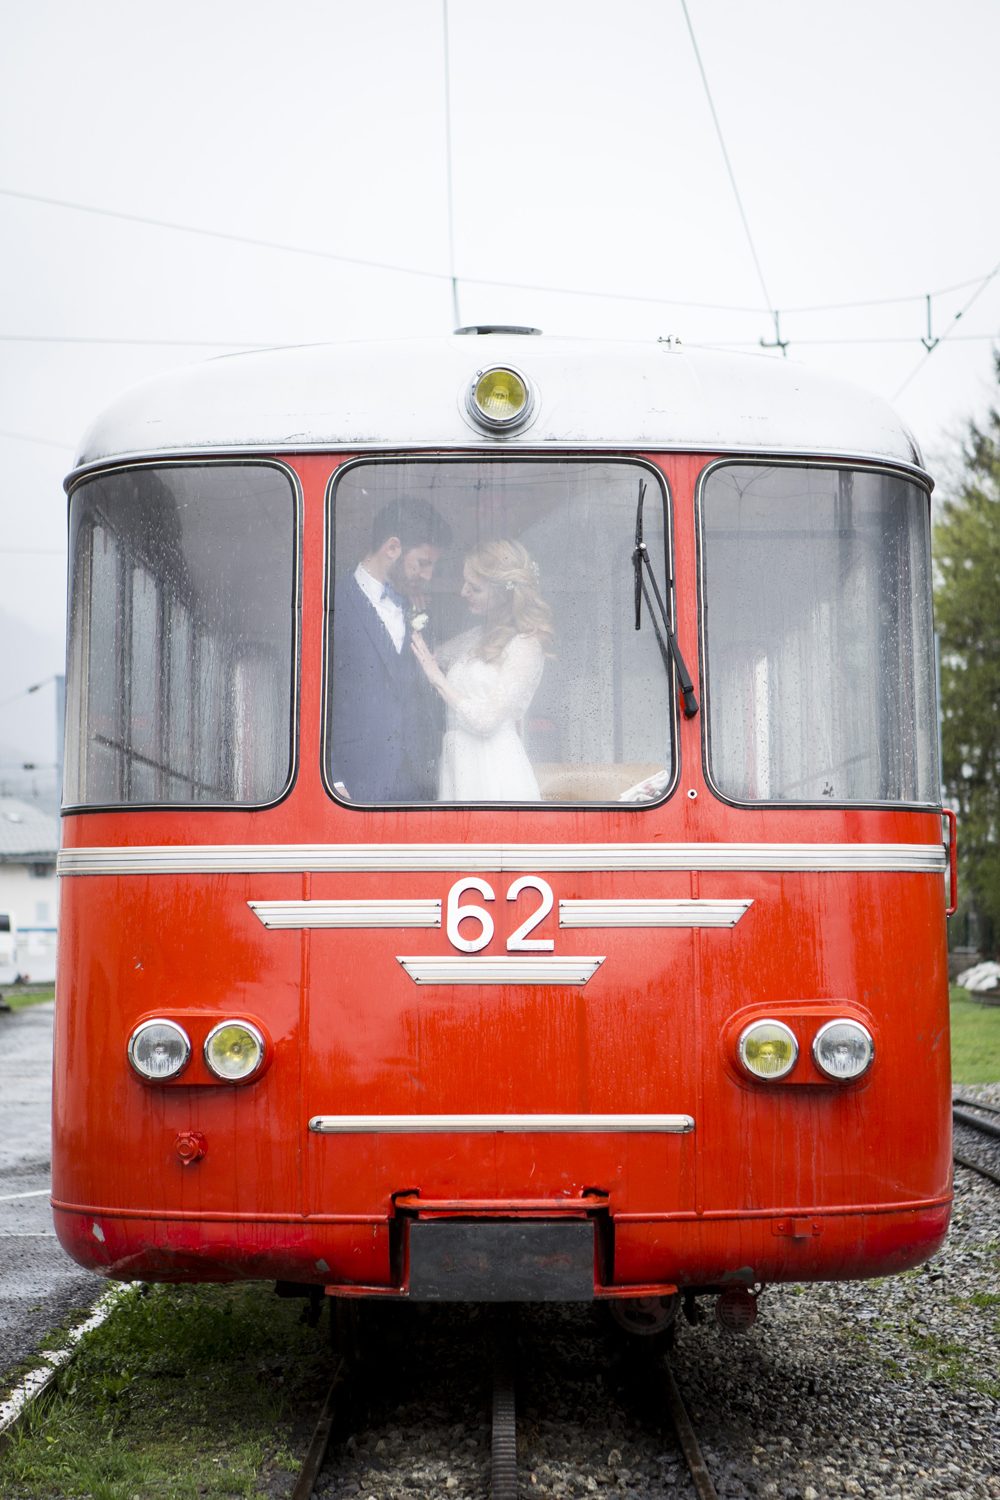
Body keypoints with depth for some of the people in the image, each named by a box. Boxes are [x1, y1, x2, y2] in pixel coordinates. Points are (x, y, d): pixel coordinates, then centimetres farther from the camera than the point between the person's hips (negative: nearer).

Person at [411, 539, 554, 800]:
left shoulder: (525, 647, -12)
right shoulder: (474, 637, 10)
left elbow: (486, 720, -16)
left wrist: (438, 678, -12)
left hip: (492, 773, -7)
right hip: (458, 765, 7)